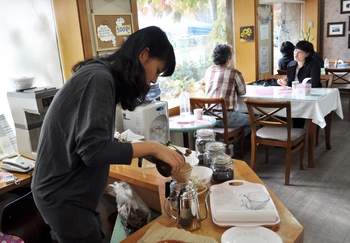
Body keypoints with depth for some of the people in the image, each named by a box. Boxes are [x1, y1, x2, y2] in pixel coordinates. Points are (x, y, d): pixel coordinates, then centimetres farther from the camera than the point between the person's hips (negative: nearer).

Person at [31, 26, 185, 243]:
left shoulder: (104, 76, 8)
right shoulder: (98, 79, -22)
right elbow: (93, 150, -28)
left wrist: (147, 151, 3)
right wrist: (151, 147, -24)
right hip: (63, 197, -9)